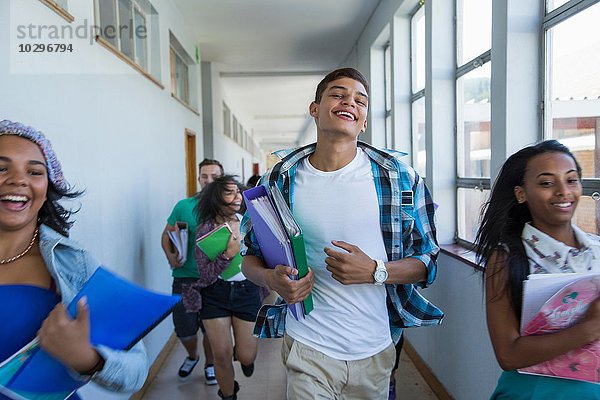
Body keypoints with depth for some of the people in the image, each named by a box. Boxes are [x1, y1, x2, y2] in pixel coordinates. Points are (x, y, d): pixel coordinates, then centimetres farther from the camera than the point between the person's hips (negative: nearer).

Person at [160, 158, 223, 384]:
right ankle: (192, 356, 40)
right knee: (184, 327, 6)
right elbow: (166, 234, 9)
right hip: (185, 276, 1)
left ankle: (209, 364, 38)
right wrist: (170, 255, -9)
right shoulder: (184, 206, 1)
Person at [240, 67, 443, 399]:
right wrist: (271, 279, -17)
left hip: (376, 350, 2)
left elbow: (428, 262, -1)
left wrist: (376, 271, -20)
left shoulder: (400, 178, -5)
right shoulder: (281, 179, -4)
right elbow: (250, 256, 5)